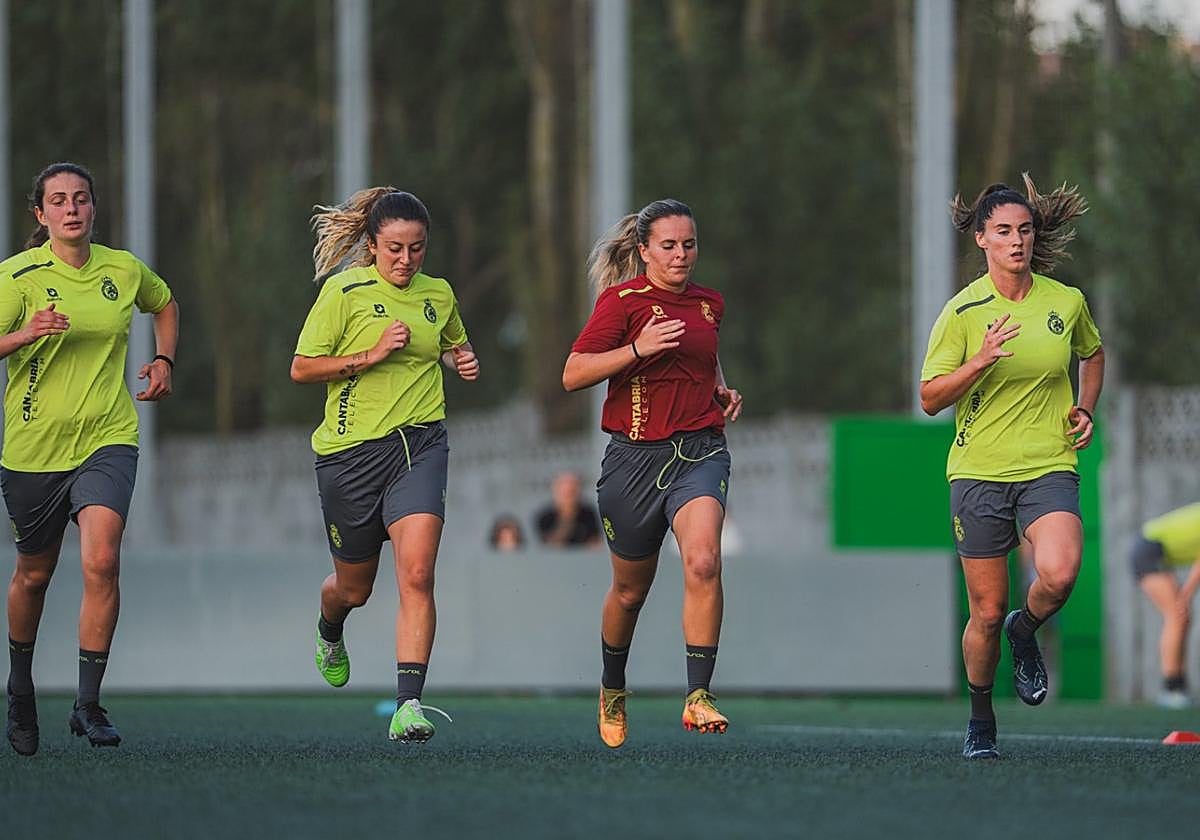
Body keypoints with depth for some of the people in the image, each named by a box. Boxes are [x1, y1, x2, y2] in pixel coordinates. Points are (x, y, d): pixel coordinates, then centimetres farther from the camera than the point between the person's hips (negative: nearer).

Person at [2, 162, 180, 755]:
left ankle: (88, 702, -14)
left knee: (101, 561, -20)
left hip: (107, 440, 1)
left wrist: (164, 360, 13)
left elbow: (165, 304, 26)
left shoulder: (124, 270, 4)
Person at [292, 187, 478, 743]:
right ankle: (330, 633, 51)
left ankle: (409, 703, -22)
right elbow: (302, 368, -7)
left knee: (416, 573, -19)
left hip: (420, 445, 2)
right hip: (351, 448, -2)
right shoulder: (345, 290, -5)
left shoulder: (438, 295, 9)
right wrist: (371, 355, -17)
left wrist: (461, 362, 7)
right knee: (354, 587, 13)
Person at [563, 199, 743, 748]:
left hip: (700, 450, 2)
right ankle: (613, 687, 40)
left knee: (703, 562, -25)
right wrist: (637, 350, -20)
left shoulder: (709, 304, 11)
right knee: (630, 588, 11)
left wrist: (722, 389, 12)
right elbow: (573, 375, -10)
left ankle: (698, 696, -23)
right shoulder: (623, 300, -5)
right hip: (636, 454, -2)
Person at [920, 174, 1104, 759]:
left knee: (1059, 573, -27)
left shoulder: (1067, 302, 3)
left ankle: (1025, 633, 7)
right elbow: (930, 399, -5)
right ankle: (980, 720, 26)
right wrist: (979, 363, -21)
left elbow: (1092, 353, 26)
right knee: (987, 612, 2)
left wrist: (1085, 409, 10)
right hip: (978, 471, -1)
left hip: (1049, 466, 1)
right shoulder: (964, 311, -4)